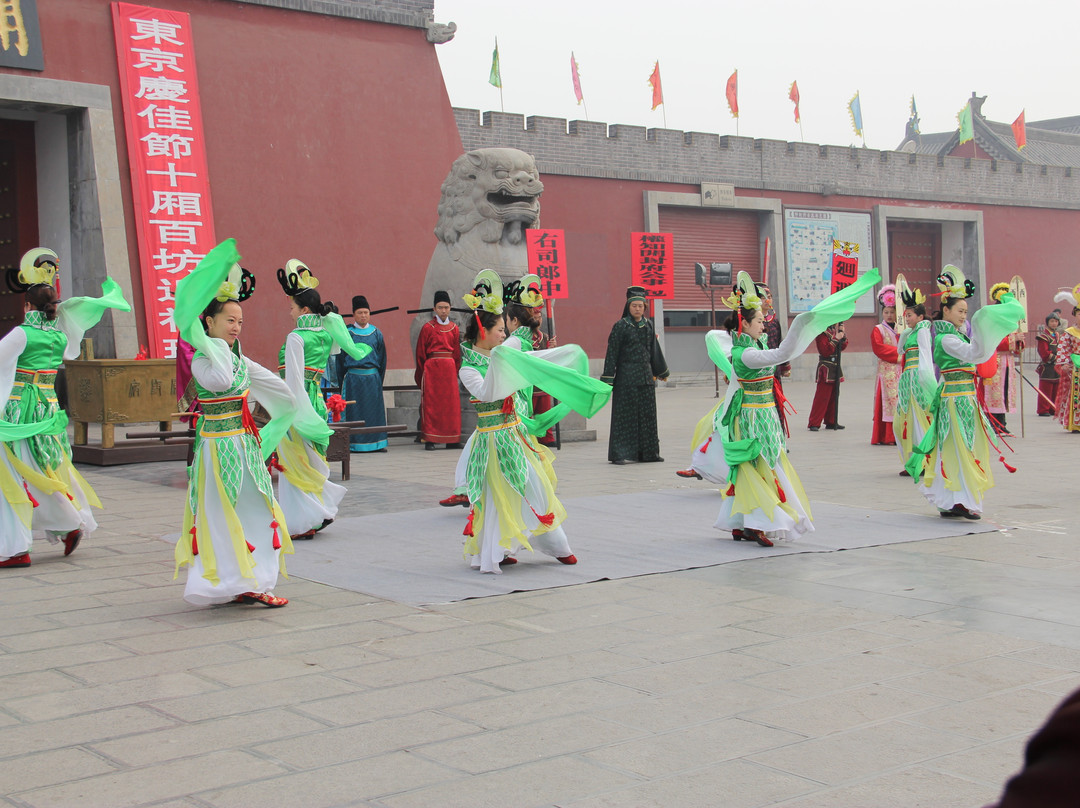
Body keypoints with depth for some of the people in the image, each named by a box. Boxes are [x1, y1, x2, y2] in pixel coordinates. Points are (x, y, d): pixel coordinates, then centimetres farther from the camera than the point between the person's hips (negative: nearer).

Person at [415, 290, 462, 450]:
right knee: (431, 403, -3)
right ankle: (429, 439, -1)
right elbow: (420, 353, 2)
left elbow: (457, 352, 14)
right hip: (432, 368, -3)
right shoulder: (428, 327, 1)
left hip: (449, 369, 3)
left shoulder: (454, 328, 11)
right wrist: (421, 374, -1)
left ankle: (452, 440, 8)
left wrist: (455, 371, 7)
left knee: (451, 403, 2)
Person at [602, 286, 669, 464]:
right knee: (624, 415, -5)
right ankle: (618, 454, -1)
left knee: (647, 415, 8)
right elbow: (612, 353, -8)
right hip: (626, 377, -5)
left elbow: (654, 349, 21)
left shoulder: (648, 325, 10)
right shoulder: (620, 326, -6)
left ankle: (648, 453, 15)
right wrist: (608, 379, -13)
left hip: (646, 376, 6)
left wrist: (661, 371, 27)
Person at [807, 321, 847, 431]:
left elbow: (842, 347, 17)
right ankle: (814, 424, -9)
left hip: (835, 368, 9)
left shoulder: (834, 331, 13)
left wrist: (842, 334, 1)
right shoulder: (821, 333, -13)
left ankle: (831, 422, 18)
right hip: (826, 369, -9)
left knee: (834, 397, 11)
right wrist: (836, 339, -21)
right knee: (822, 397, -10)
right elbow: (825, 351, -22)